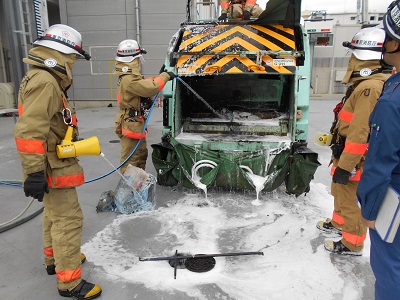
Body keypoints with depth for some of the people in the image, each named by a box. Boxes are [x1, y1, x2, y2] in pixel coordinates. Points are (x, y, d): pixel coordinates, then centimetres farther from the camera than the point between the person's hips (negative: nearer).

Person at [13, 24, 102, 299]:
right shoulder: (44, 82, -22)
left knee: (54, 214, 22)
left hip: (54, 165, 11)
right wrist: (34, 173, -28)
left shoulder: (46, 80, 13)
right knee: (69, 220, -3)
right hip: (52, 169, -11)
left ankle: (54, 259, 41)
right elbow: (29, 132, -29)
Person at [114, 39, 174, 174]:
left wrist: (159, 76, 8)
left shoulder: (130, 76, 12)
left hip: (136, 124, 11)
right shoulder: (129, 79, -24)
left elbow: (144, 85, 16)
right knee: (130, 159, -3)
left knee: (142, 153, 23)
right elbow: (150, 88, -31)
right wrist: (165, 76, -17)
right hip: (130, 125, -11)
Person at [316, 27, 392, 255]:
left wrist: (345, 166, -24)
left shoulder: (370, 87, -26)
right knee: (340, 192, 26)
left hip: (355, 159, -10)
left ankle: (352, 244, 25)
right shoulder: (370, 83, 8)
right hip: (345, 153, 10)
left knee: (349, 199, 6)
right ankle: (339, 223, 49)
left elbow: (360, 133, -29)